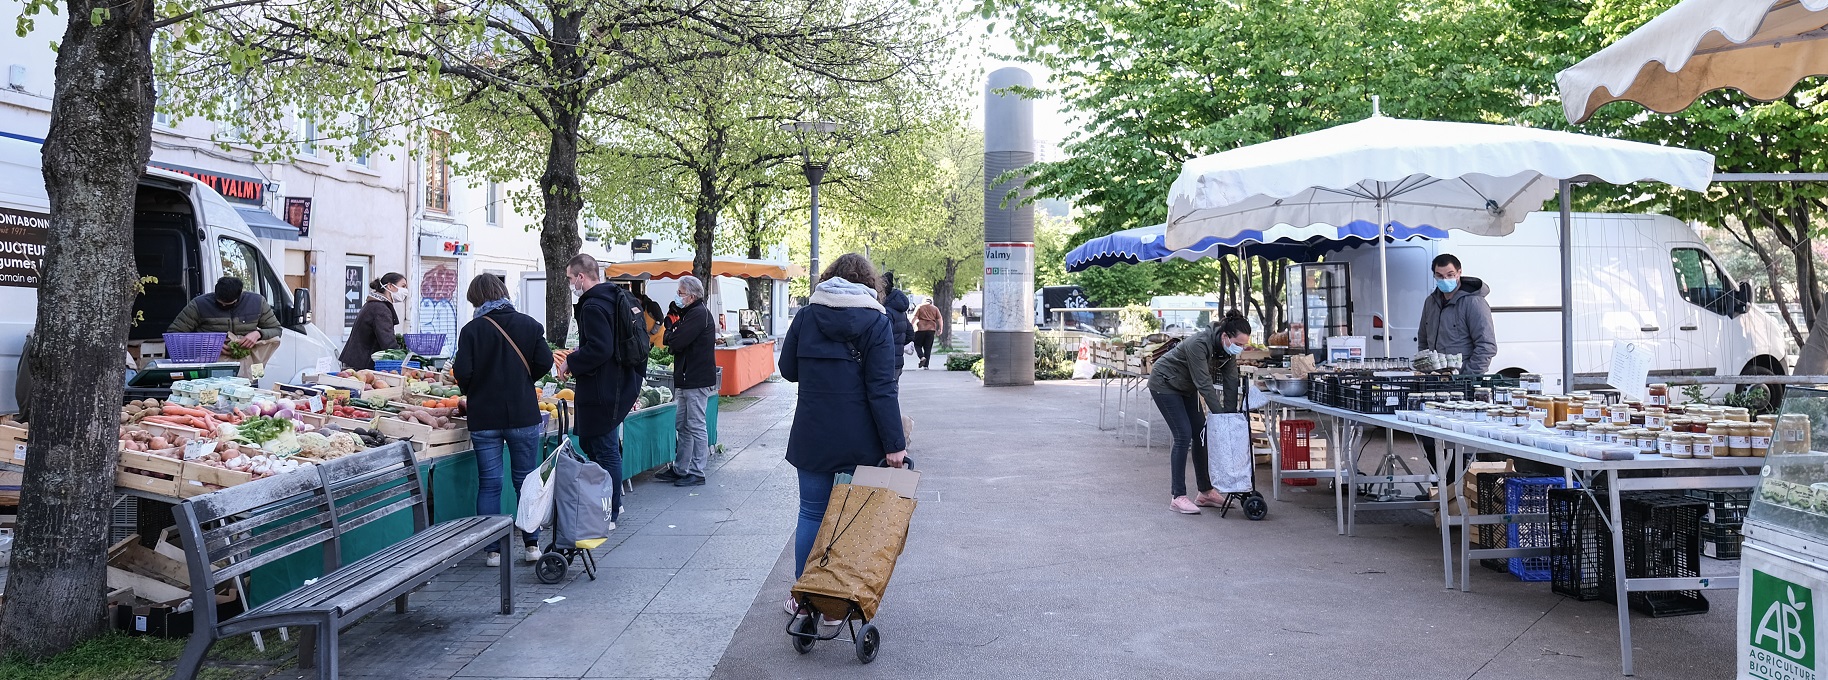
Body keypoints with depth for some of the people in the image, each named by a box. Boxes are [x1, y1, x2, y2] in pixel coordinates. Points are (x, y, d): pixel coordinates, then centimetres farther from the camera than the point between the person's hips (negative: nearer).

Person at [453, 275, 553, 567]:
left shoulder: (472, 329, -7)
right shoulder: (529, 324, -1)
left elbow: (462, 372, -12)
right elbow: (544, 363, -5)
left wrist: (472, 393, 9)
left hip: (484, 418, -1)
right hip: (524, 415, 2)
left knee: (489, 484, 7)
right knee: (526, 481, 11)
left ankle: (494, 549, 8)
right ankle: (532, 544, 12)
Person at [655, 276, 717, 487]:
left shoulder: (698, 314, -15)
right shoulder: (689, 313, 19)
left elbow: (675, 341, -22)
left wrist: (670, 335, -1)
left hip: (697, 380, -10)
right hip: (686, 379, 10)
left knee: (695, 426, -4)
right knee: (683, 425, 14)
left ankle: (697, 473, 1)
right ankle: (680, 469, 21)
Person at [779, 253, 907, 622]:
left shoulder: (806, 315, 2)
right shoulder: (876, 322, -6)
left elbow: (788, 369, 9)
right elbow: (882, 388, -12)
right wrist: (895, 443, -12)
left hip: (812, 436, 2)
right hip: (859, 440, -2)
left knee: (811, 514, 12)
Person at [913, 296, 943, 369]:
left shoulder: (919, 307, 6)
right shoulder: (935, 308, 13)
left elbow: (914, 317, -3)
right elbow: (940, 319, 7)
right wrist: (940, 329, 10)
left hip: (920, 329, -2)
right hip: (931, 330, 2)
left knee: (917, 345, 10)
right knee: (928, 348, 7)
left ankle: (922, 357, -15)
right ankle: (925, 365, 3)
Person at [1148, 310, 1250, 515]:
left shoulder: (1229, 349, -12)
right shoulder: (1199, 344, -36)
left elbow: (1231, 382, -8)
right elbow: (1204, 384, -34)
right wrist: (1221, 415, -31)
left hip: (1186, 387, 8)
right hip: (1164, 383, -8)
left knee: (1200, 434, 5)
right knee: (1183, 436, -14)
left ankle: (1205, 492, 13)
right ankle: (1177, 497, -10)